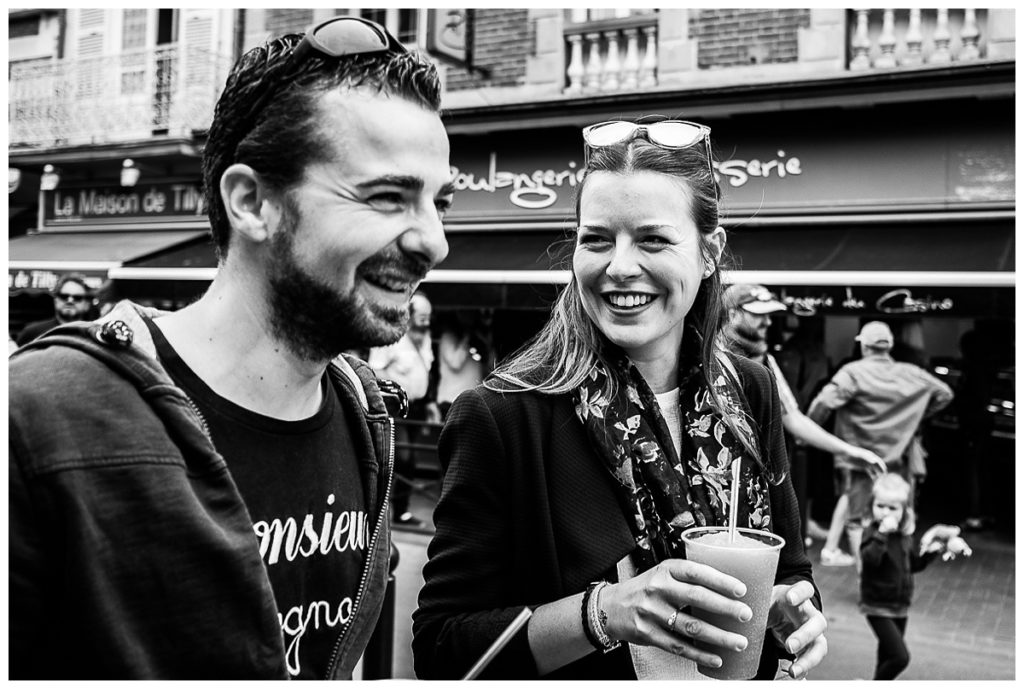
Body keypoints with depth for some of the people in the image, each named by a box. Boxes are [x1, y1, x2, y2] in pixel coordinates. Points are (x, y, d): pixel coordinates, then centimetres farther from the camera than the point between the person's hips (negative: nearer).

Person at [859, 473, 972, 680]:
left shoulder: (904, 535, 5)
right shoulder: (873, 531, -17)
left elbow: (913, 564, 19)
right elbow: (870, 559, -36)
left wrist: (930, 551, 5)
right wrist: (882, 533, -41)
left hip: (900, 608, 8)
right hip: (878, 607, -7)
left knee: (887, 657, 19)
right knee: (900, 656, -16)